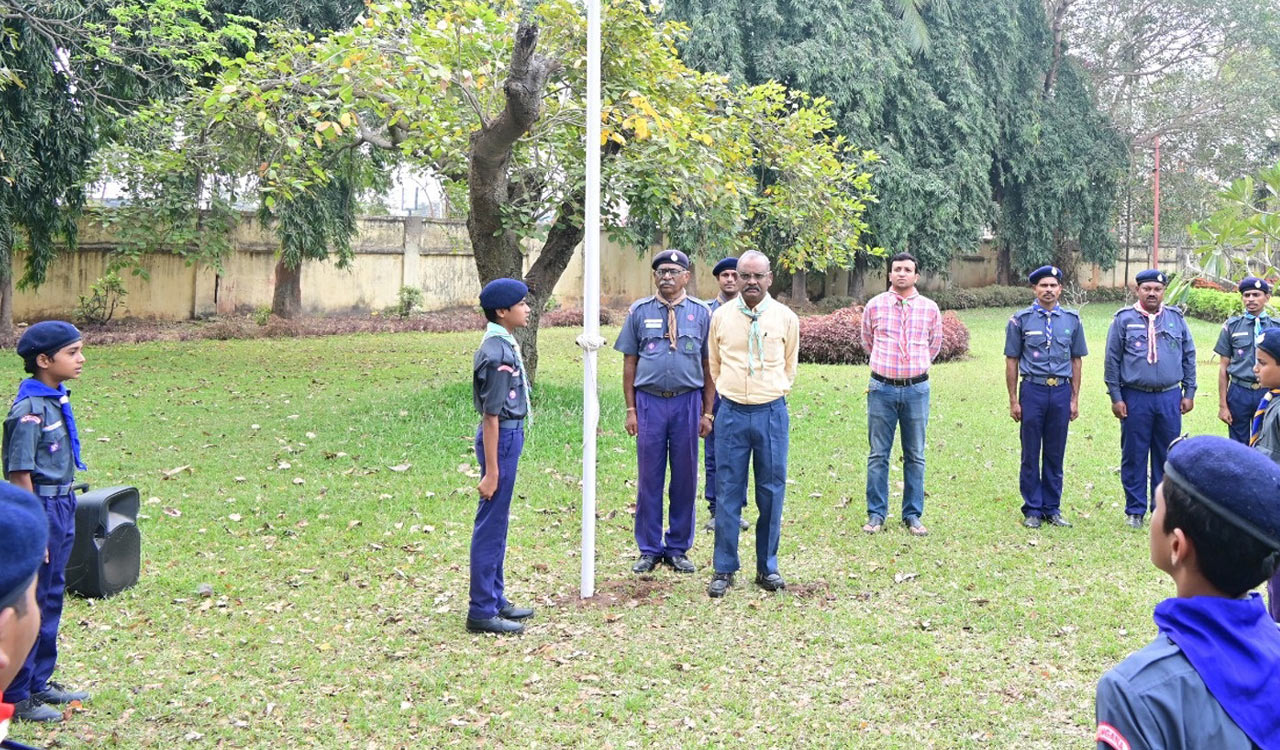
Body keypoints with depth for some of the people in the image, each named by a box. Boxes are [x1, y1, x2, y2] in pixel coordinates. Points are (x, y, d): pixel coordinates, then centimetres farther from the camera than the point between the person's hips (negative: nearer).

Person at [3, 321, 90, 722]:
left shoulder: (57, 399, 7)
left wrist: (65, 511, 17)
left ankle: (38, 684, 31)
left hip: (62, 506, 9)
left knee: (51, 597, 17)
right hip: (40, 509, -9)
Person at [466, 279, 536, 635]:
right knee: (491, 525, -2)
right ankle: (482, 611, 6)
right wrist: (491, 472, -20)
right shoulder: (497, 355, -20)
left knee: (497, 524, 16)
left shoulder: (504, 345, 10)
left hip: (509, 435, 10)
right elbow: (490, 416, -21)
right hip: (501, 438, -10)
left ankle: (495, 600, 27)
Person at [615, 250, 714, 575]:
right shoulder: (639, 312, 5)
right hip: (650, 402, 0)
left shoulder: (702, 314, 4)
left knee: (685, 478, 7)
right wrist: (631, 409, 1)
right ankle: (649, 549, 17)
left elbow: (709, 365, 4)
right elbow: (630, 362, 6)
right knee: (649, 477, 5)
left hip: (687, 402, 0)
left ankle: (678, 548, 20)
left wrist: (707, 413, 1)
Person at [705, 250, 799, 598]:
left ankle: (767, 567, 18)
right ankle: (724, 569, 10)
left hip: (771, 413, 0)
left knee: (771, 491, 5)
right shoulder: (721, 316, 3)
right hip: (732, 412, 0)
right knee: (727, 491, 2)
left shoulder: (786, 318, 3)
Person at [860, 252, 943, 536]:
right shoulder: (875, 305, 2)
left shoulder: (930, 308, 4)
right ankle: (876, 514, 12)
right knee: (878, 455, 3)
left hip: (916, 388, 1)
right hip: (882, 388, -1)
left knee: (915, 456, 6)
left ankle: (912, 515, 15)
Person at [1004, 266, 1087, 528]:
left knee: (1055, 455, 8)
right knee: (1031, 455, 3)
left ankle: (1053, 508, 19)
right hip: (1033, 390, -2)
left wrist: (1074, 398, 7)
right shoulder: (1021, 320, 0)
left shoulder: (1072, 320, 8)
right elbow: (1011, 361, 2)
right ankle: (1032, 510, 13)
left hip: (1061, 391, 2)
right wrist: (1013, 400, -2)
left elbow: (1076, 360, 12)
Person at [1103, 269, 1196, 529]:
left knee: (1167, 456, 8)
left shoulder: (1176, 319, 8)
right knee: (1134, 456, 3)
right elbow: (1112, 361, 0)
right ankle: (1135, 510, 13)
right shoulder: (1124, 320, 0)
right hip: (1135, 399, -2)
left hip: (1169, 398, 2)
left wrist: (1189, 393, 8)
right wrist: (1115, 398, -4)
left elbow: (1189, 357, 12)